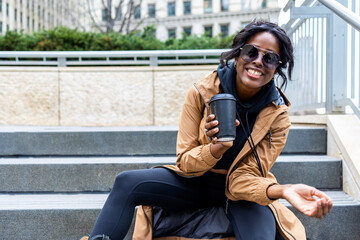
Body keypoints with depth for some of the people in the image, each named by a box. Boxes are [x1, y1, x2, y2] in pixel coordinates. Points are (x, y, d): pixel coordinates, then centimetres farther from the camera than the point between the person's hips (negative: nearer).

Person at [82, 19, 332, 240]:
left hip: (241, 190, -1)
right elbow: (184, 163, -10)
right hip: (196, 181, 1)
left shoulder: (277, 115, -13)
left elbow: (243, 178, -17)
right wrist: (215, 149, -33)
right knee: (127, 183, -21)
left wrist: (283, 191, -39)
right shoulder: (201, 93, -13)